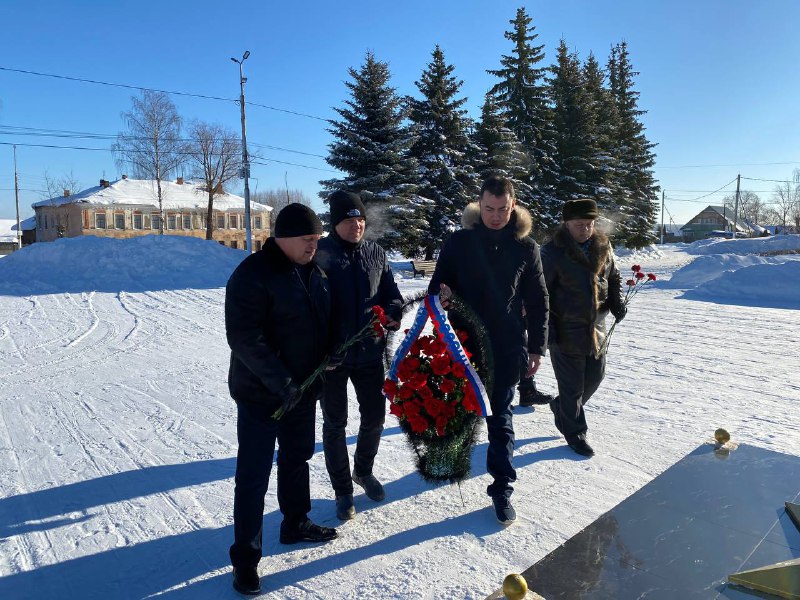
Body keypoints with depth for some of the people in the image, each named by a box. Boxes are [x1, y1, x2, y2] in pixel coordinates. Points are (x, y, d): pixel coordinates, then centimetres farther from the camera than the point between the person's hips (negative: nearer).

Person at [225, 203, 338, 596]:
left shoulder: (314, 271, 5)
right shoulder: (252, 276, -20)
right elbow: (244, 338, -24)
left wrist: (327, 357, 2)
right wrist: (281, 382, -25)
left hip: (304, 389, 8)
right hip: (261, 394, -8)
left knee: (297, 459, 22)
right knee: (254, 477, 2)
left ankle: (296, 524, 42)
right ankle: (245, 557, 18)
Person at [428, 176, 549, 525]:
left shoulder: (525, 247, 0)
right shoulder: (459, 241, -2)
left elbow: (537, 301, 6)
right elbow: (438, 283, 5)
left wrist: (537, 347, 5)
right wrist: (439, 294, -20)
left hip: (507, 345, 0)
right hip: (463, 340, 1)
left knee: (500, 415, 6)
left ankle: (502, 487, 16)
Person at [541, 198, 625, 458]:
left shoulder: (603, 247, 4)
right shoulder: (552, 251, -14)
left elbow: (614, 277, 21)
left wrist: (617, 301, 3)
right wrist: (547, 327, -15)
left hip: (595, 329, 6)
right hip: (565, 332, -6)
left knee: (594, 377, 18)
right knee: (572, 384, 4)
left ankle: (562, 407, 42)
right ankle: (574, 432, 23)